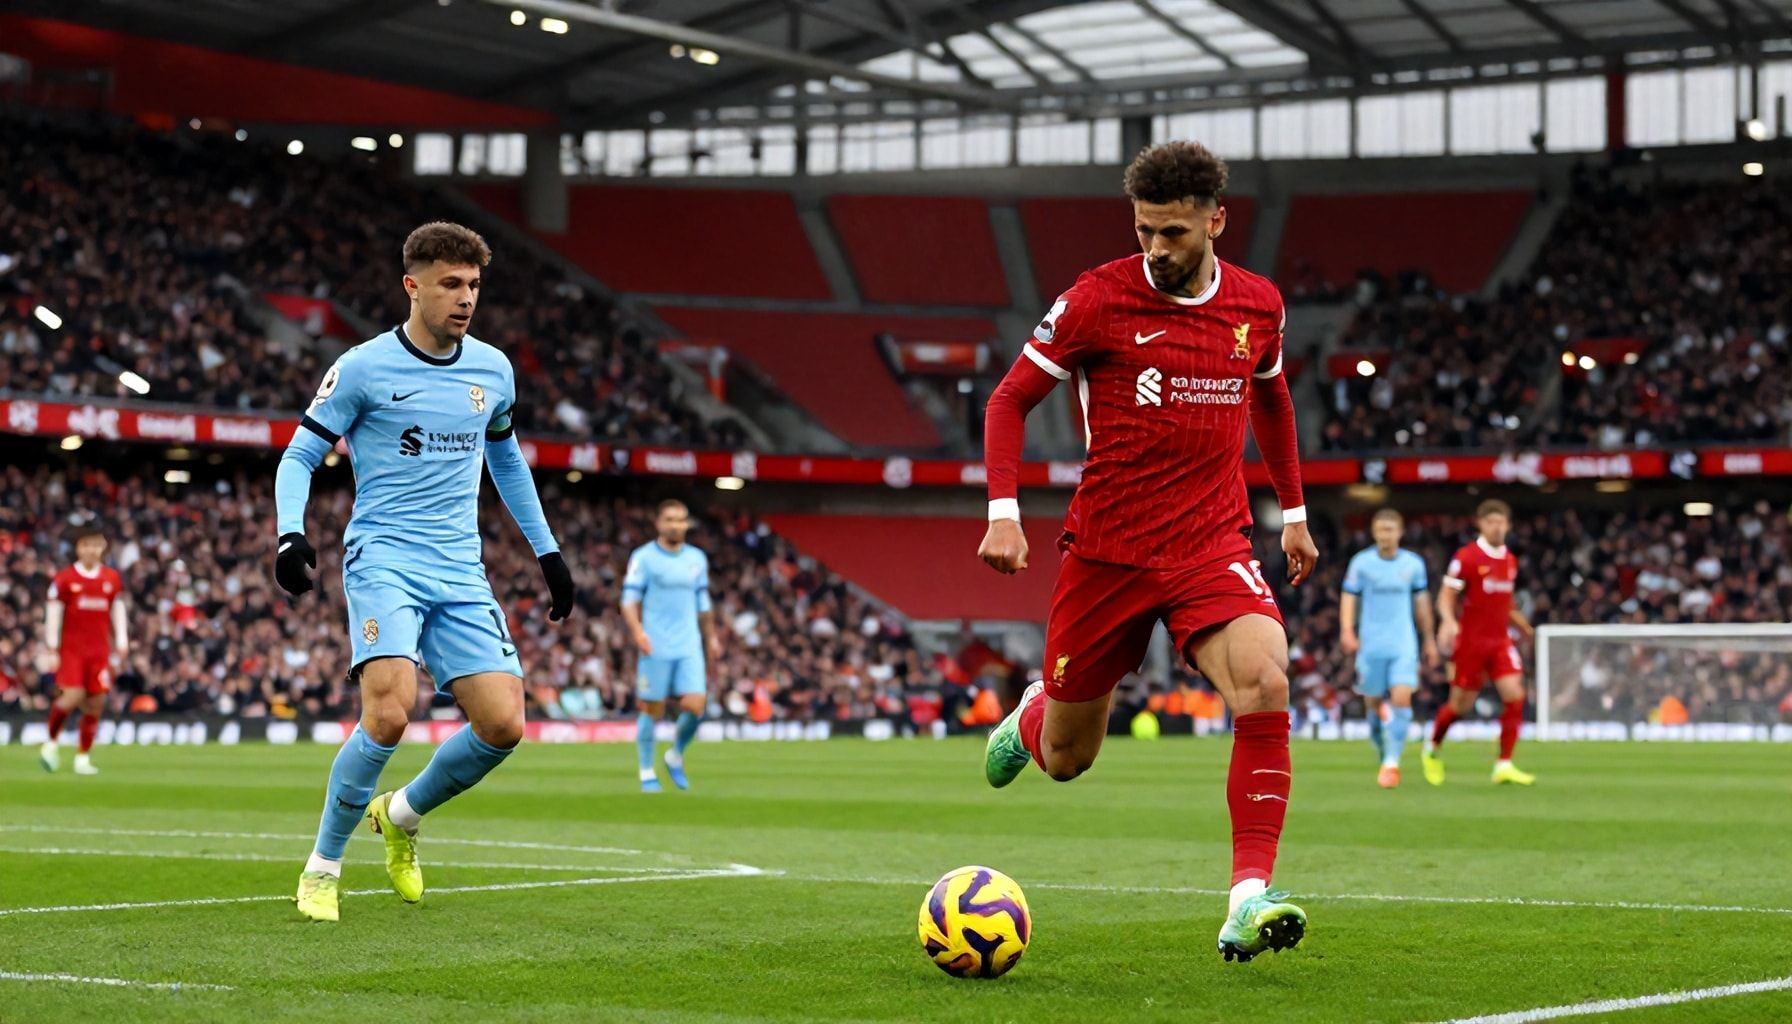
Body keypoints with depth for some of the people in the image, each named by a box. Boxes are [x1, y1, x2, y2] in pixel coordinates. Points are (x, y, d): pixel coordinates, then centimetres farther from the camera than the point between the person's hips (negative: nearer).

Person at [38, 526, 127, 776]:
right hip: (70, 649, -3)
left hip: (100, 650, 3)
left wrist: (121, 645, 6)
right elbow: (53, 615, -2)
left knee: (96, 703, 0)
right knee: (72, 696, -17)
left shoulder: (113, 579, 8)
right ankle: (51, 743, 6)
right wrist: (52, 651, -7)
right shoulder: (64, 579, -2)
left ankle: (83, 758, 9)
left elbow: (118, 613, 13)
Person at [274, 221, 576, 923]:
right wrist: (292, 535, -17)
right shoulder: (364, 367, -4)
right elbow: (300, 456, 0)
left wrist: (547, 550, 27)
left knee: (503, 724, -8)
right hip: (383, 561, -5)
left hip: (461, 574, 5)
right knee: (389, 714, -25)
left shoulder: (493, 369, 10)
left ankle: (402, 815, 20)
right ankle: (322, 869, -4)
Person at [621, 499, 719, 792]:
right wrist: (638, 631, -22)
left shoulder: (697, 559, 12)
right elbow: (629, 601, -7)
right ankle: (647, 773, 13)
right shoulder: (643, 557, -3)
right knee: (653, 710, 0)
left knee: (695, 705, -9)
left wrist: (711, 638, 22)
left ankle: (675, 757, 15)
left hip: (689, 648, 4)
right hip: (655, 647, -4)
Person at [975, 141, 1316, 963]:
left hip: (1213, 545, 2)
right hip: (1106, 549, -1)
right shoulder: (1098, 300, -8)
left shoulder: (1257, 304, 3)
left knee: (1265, 682, -28)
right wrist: (1003, 511, -12)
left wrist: (1293, 510, 26)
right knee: (1065, 759, 9)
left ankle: (1249, 902, -26)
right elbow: (1010, 399, 0)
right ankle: (1033, 714, 49)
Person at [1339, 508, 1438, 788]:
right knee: (1373, 703, 5)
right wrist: (1347, 631, -17)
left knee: (1401, 699, -16)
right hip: (1371, 645, 0)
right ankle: (1383, 754, 27)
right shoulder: (1361, 563, 1)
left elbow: (1422, 602, 15)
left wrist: (1429, 641, 19)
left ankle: (1392, 763, -14)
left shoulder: (1414, 564, 6)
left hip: (1404, 644, 0)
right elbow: (1349, 597, -1)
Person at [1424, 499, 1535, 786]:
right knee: (1461, 704, 2)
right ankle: (1432, 749, 30)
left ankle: (1504, 766, -8)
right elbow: (1446, 597, -9)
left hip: (1500, 641, 5)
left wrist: (1522, 625, 16)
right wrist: (1448, 621, -27)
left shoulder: (1510, 561, 11)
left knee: (1514, 696, -12)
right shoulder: (1466, 557, -8)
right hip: (1471, 640, -5)